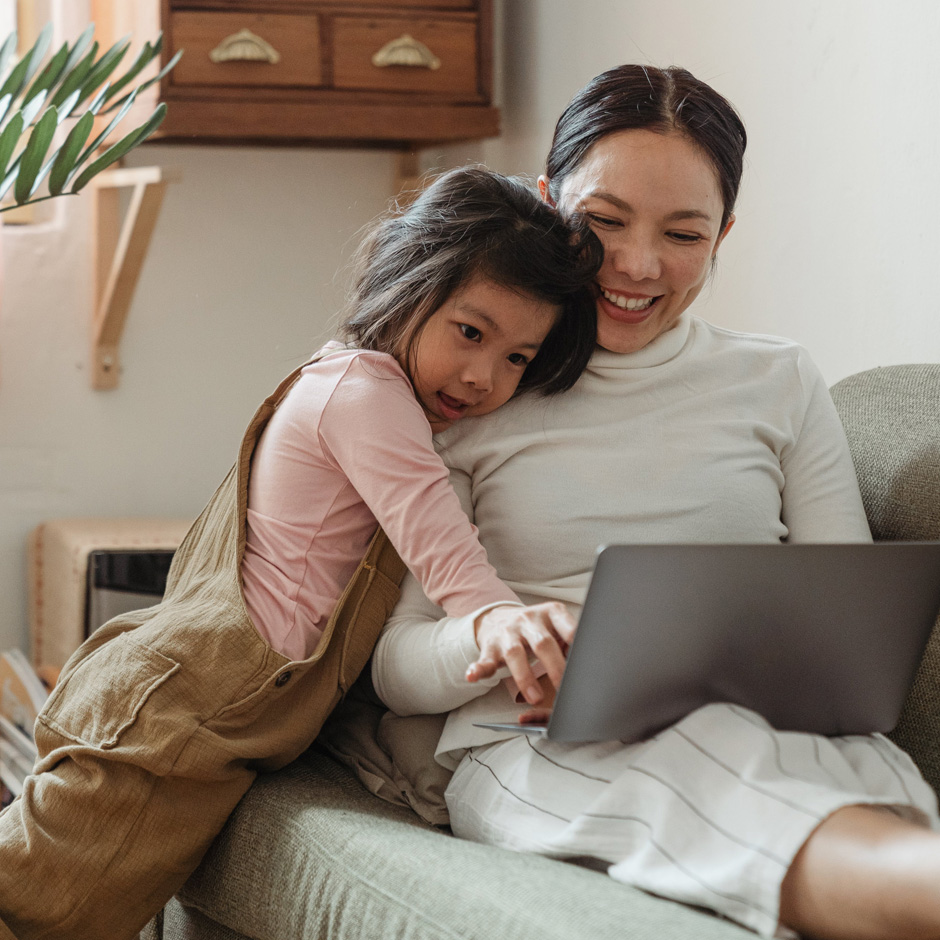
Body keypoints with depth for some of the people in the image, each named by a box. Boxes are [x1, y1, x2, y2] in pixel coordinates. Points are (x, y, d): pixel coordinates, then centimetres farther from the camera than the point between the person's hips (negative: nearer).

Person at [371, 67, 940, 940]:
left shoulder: (782, 385, 18)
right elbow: (394, 668, 9)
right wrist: (490, 633, -15)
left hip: (761, 730, 3)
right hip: (538, 758, -2)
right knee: (701, 753, -39)